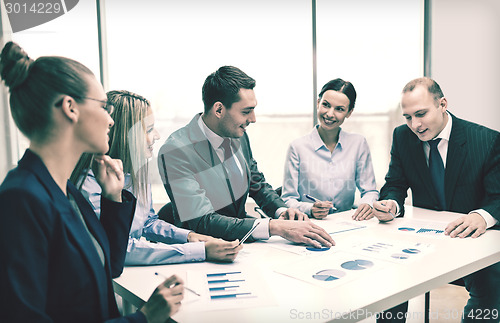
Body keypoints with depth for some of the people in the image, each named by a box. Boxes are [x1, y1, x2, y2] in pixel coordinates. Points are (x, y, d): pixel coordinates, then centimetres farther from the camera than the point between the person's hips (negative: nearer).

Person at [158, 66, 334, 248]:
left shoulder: (238, 135, 2)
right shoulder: (175, 152, -21)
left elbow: (257, 185, 17)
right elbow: (203, 222, -27)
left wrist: (282, 210, -4)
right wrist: (274, 227, -33)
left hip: (242, 244, 7)